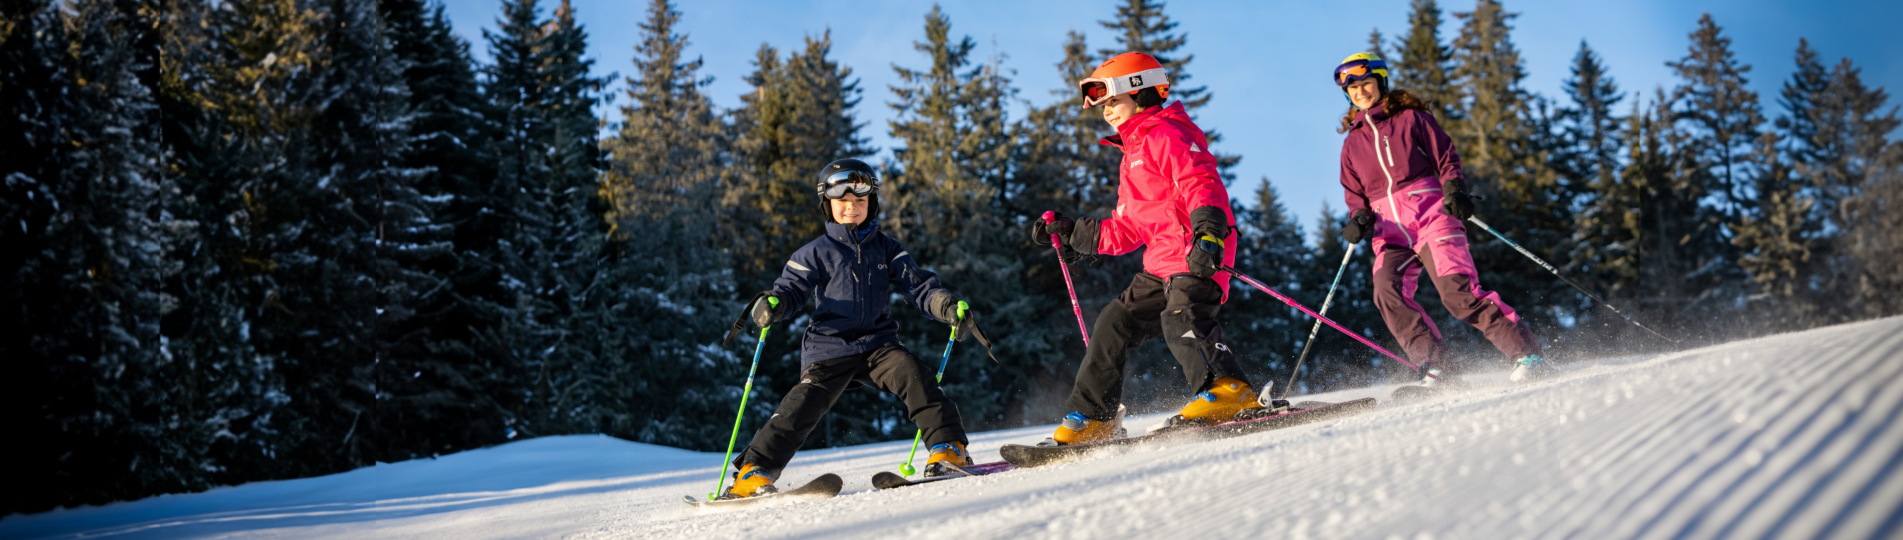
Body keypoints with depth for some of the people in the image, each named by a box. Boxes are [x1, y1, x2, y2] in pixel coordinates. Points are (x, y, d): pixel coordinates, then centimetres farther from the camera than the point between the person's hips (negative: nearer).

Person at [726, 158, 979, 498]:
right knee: (803, 404, -14)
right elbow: (792, 289, 4)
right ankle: (755, 471, -4)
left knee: (912, 375, -24)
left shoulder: (886, 250, 12)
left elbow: (918, 285, 4)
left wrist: (947, 306, -16)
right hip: (830, 346, -1)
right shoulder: (816, 253, 7)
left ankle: (948, 448, -20)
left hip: (877, 341, 2)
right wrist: (773, 305, -20)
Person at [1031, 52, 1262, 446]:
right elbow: (1126, 231, 28)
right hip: (1161, 265, 10)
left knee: (1181, 319, -32)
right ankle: (1090, 420, 13)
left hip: (1199, 255, -10)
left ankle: (1229, 391, -37)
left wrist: (1208, 233, -35)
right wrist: (1069, 232, 24)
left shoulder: (1167, 134, -2)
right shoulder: (1132, 159, 28)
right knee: (1115, 324, 7)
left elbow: (1200, 184, -18)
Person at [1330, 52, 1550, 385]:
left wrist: (1454, 191, -12)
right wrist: (1359, 220, 2)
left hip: (1431, 217, -3)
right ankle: (1437, 367, -24)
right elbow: (1355, 194, 23)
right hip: (1390, 234, 3)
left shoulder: (1410, 118, 10)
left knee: (1457, 292, -20)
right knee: (1387, 292, -25)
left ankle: (1527, 355, -14)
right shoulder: (1352, 143, 20)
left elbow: (1447, 159, 8)